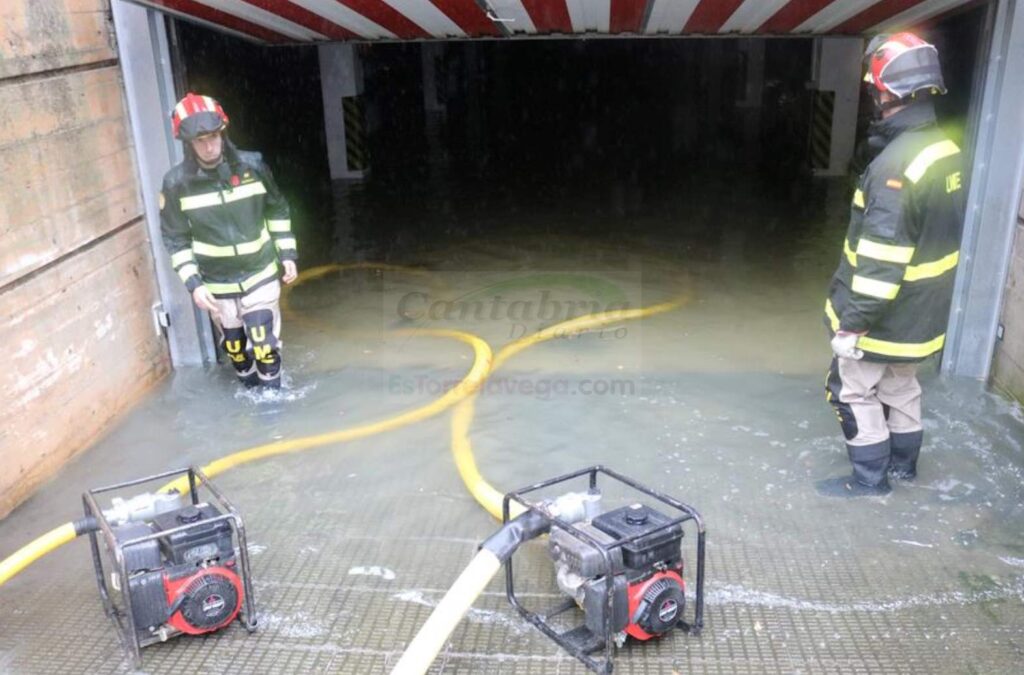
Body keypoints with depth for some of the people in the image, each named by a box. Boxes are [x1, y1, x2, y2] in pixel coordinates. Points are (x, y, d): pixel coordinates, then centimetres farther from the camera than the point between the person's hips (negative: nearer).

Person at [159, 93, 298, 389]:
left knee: (264, 340, 0)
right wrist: (193, 283, -11)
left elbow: (277, 211, 3)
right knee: (234, 344, 15)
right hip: (216, 283, 1)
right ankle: (250, 387, 39)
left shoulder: (253, 165, -12)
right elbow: (175, 239, -5)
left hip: (260, 273, -1)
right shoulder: (177, 183, -13)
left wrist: (287, 254, 1)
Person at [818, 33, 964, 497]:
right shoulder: (945, 149, 2)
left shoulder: (898, 163, -28)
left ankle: (870, 477, 20)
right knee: (901, 386, 23)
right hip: (922, 309, 9)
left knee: (854, 390, 8)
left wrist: (854, 320, -22)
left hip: (888, 314, -9)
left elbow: (883, 257, -28)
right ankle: (903, 462, 40)